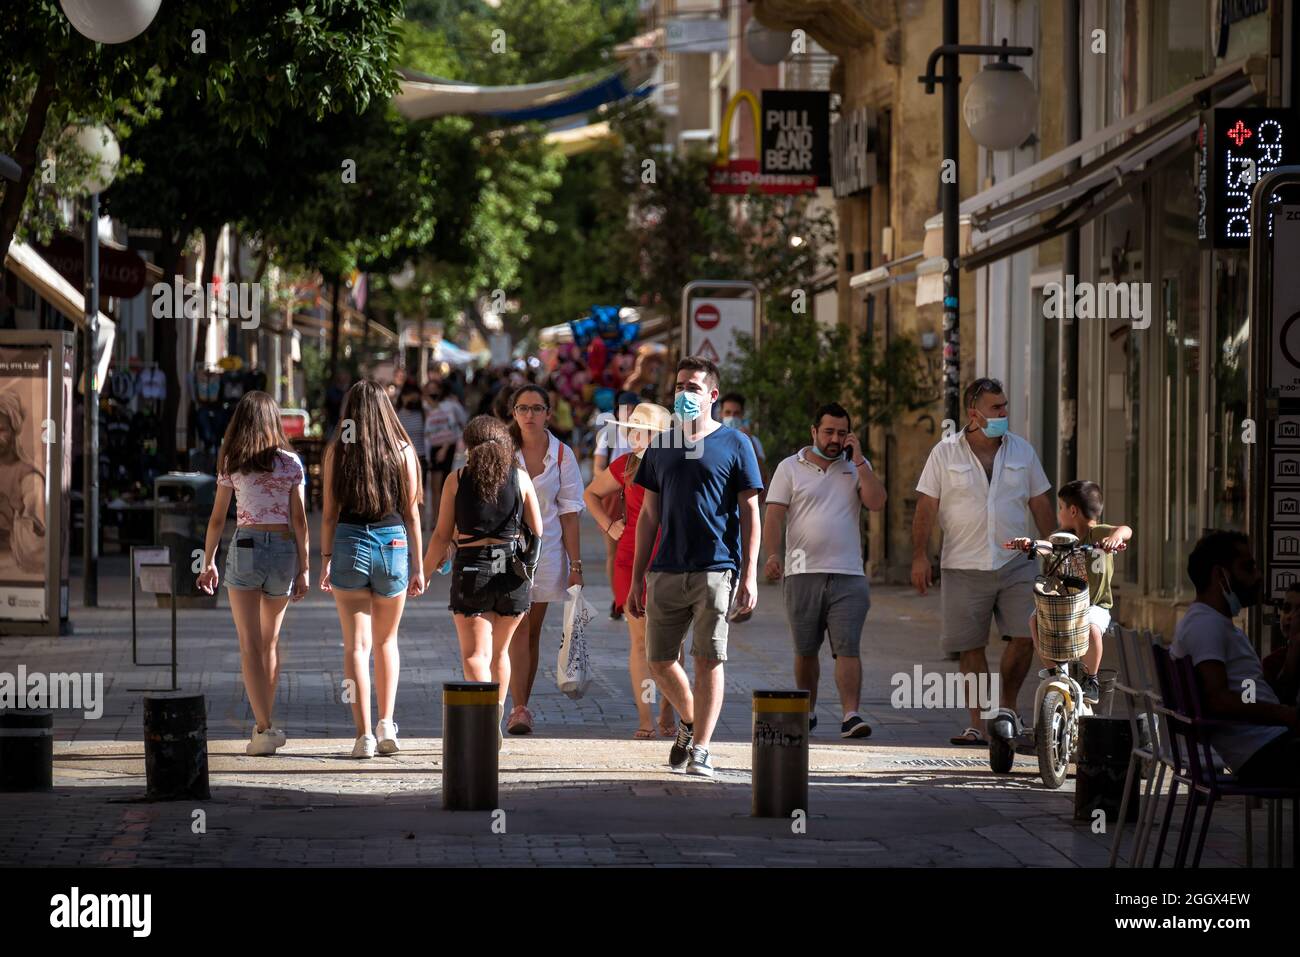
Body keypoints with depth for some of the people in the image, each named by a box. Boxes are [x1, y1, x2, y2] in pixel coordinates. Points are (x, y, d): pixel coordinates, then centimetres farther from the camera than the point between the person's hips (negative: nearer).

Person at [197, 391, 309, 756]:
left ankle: (265, 729, -14)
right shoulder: (291, 464, 2)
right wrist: (303, 569, 2)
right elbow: (299, 520, -1)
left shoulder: (231, 465, 1)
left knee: (250, 645, -3)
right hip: (283, 550, 2)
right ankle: (265, 723, 24)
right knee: (270, 642, 18)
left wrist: (208, 562, 14)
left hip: (245, 547, -2)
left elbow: (217, 519, 4)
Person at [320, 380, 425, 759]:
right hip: (393, 544, 1)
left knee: (356, 644, 1)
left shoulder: (336, 450, -1)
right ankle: (386, 724, 10)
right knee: (386, 640, 19)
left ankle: (364, 734, -5)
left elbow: (329, 511, -1)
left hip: (349, 543, -1)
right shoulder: (403, 450, 1)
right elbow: (411, 512, 3)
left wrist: (327, 560, 6)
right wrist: (417, 565, 9)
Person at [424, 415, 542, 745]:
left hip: (472, 569, -3)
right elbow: (537, 531, 5)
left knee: (475, 653, -2)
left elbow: (442, 535, -2)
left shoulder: (457, 479, -3)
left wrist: (424, 573, 9)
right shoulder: (520, 478, 1)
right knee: (499, 650, 19)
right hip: (512, 569, 3)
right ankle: (494, 724, 28)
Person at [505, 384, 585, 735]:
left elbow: (569, 512, 2)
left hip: (546, 548, 2)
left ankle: (521, 707, 16)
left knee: (532, 631, 8)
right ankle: (519, 709, -18)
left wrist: (576, 565, -1)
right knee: (516, 628, -13)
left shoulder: (562, 455, 2)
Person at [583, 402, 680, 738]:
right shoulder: (625, 466, 3)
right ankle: (645, 719, 2)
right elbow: (591, 494, 20)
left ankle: (667, 713, 17)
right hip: (632, 561, 1)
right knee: (640, 639, -1)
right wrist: (609, 526, 8)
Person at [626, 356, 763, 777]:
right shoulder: (661, 447, 13)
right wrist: (635, 581, 12)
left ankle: (700, 749, -1)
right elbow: (649, 515, 16)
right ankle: (689, 722, 29)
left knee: (708, 659, -6)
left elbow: (749, 513, 1)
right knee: (659, 660, 4)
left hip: (716, 569, -4)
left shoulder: (734, 444, 2)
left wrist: (750, 575, -8)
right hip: (666, 571, 4)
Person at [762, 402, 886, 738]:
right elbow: (774, 516, -1)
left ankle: (851, 716, -18)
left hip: (848, 575, 0)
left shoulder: (857, 467, 11)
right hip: (803, 573, 0)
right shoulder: (790, 468, 6)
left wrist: (858, 460, -5)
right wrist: (772, 554, -16)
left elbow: (876, 502, -5)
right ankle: (807, 711, 24)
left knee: (848, 648, -11)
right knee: (805, 650, 10)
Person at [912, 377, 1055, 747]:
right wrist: (920, 555, -7)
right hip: (964, 567, -2)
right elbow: (926, 507, 0)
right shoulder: (945, 453, 1)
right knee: (970, 647, 0)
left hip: (1016, 563, 2)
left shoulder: (1022, 451, 9)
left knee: (1026, 634, -9)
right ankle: (978, 722, 8)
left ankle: (1007, 704, 13)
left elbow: (1040, 504, 13)